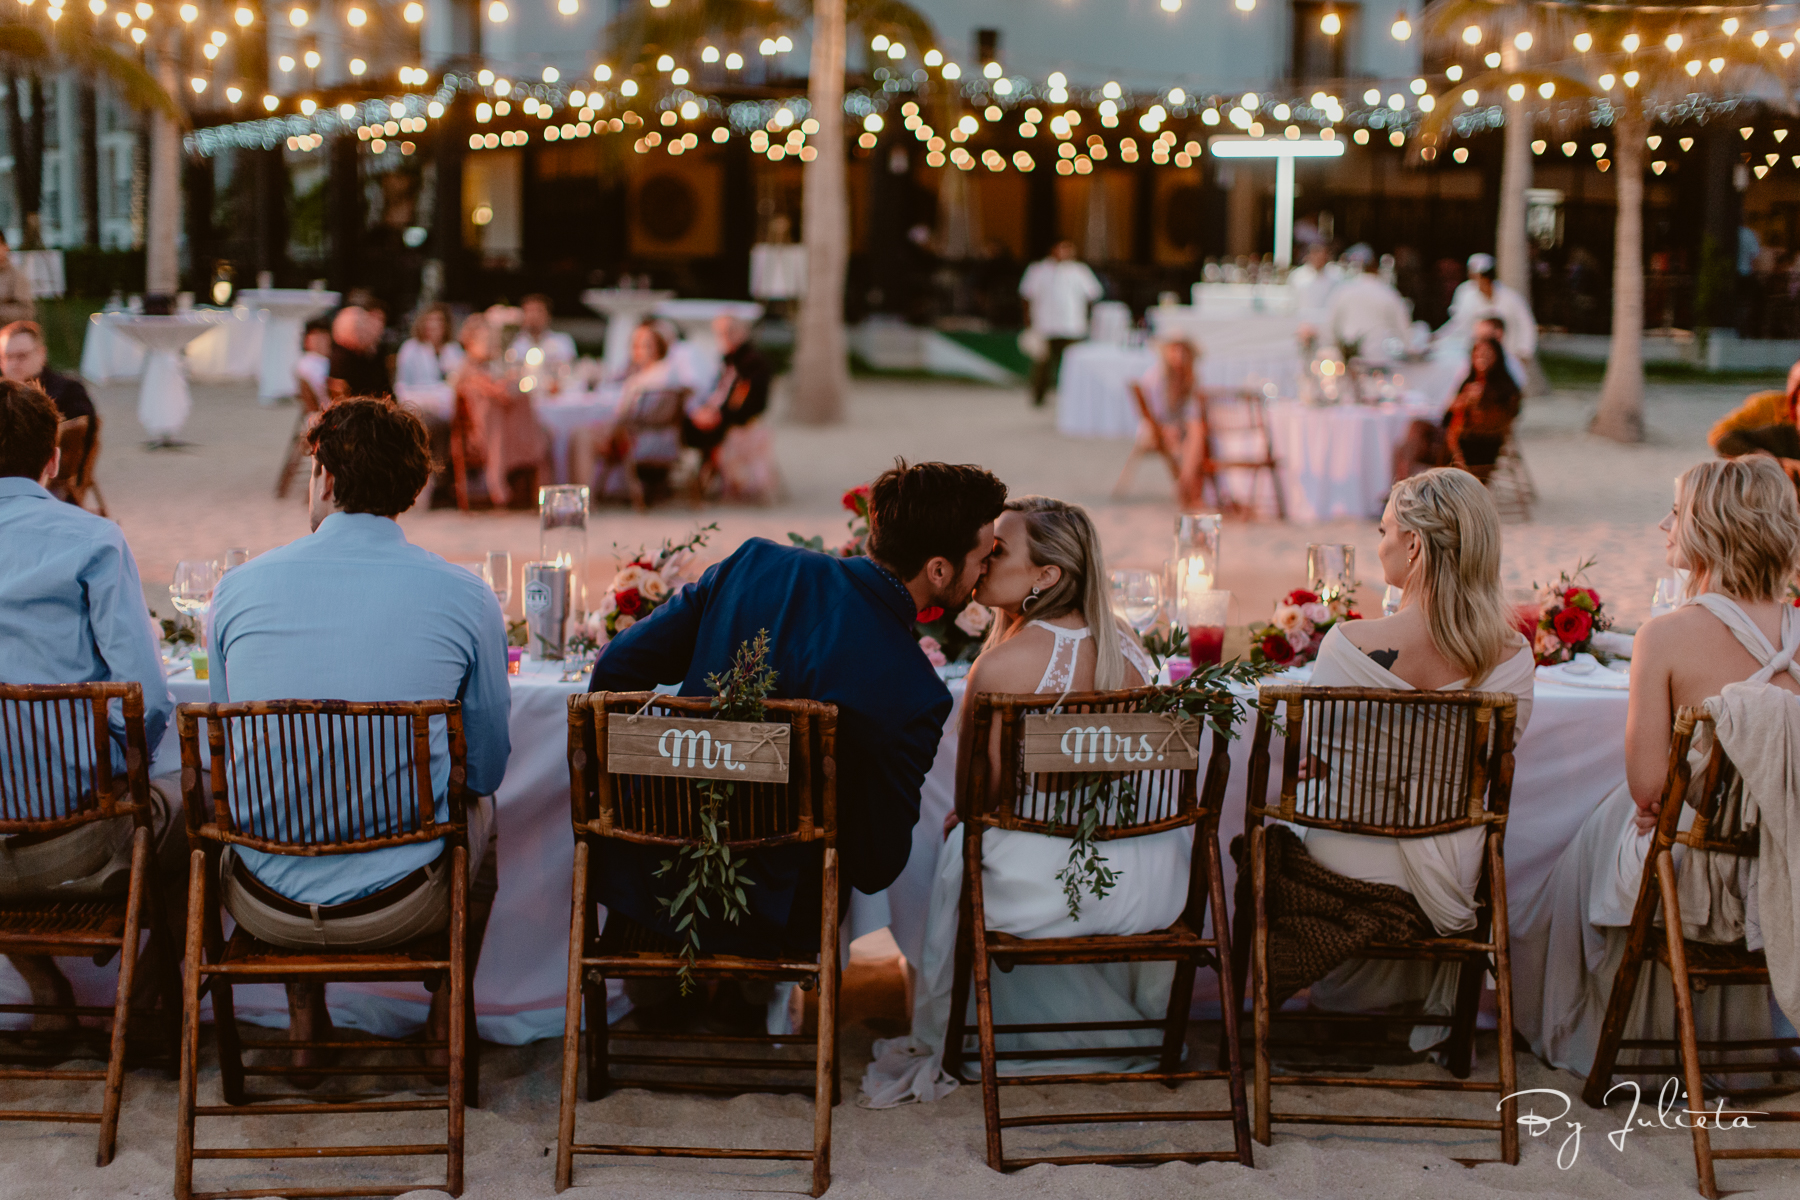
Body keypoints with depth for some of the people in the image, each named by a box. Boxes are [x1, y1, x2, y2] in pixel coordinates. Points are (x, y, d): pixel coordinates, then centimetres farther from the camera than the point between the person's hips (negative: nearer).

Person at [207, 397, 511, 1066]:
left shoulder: (238, 588, -4)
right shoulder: (465, 597, -8)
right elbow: (487, 767, 3)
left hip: (266, 909, 1)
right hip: (400, 908, -1)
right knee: (479, 811, 33)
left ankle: (305, 1023, 40)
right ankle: (448, 1020, 39)